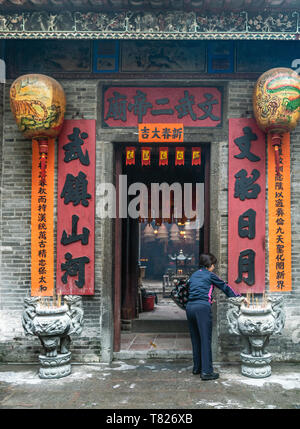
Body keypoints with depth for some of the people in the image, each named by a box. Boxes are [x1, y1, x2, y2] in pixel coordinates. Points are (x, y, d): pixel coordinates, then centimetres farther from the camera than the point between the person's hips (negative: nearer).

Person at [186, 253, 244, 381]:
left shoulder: (193, 275, 22)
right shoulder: (209, 275, 5)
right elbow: (225, 287, 12)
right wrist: (238, 297, 23)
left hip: (190, 307, 7)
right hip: (202, 307, -6)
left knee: (195, 339, 15)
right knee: (205, 339, -3)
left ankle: (197, 367, 23)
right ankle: (206, 371, -4)